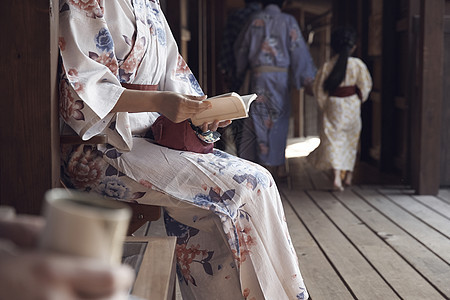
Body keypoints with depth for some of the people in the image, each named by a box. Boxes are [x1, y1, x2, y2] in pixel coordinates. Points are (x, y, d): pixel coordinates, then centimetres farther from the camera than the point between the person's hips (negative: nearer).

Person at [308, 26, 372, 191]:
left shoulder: (327, 66, -6)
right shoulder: (358, 64, -8)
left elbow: (319, 89, -1)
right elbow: (365, 85, 0)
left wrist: (324, 106, 14)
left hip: (333, 106, -1)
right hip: (352, 106, 1)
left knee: (333, 140, -2)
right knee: (351, 140, 17)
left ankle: (336, 177, -17)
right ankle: (348, 175, 25)